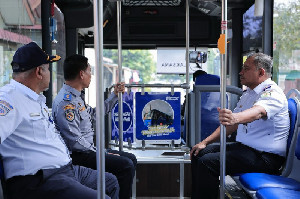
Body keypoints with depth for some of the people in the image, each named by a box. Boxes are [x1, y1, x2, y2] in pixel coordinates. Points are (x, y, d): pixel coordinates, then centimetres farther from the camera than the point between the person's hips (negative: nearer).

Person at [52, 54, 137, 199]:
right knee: (126, 165, -19)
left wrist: (115, 95, 28)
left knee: (131, 159, 10)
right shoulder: (66, 101, -20)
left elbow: (95, 113, 28)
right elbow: (75, 141, -24)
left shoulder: (76, 97, 13)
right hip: (77, 155, -11)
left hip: (89, 149, 11)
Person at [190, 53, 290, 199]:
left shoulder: (272, 93, -14)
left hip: (265, 156, -10)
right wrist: (205, 142, 9)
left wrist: (234, 118, -57)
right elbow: (231, 124, 18)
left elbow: (258, 111, -37)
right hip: (243, 147, 10)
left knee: (207, 162, -23)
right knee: (199, 153, 4)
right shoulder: (248, 93, 15)